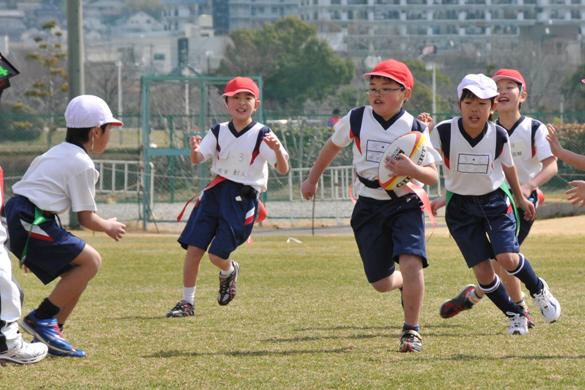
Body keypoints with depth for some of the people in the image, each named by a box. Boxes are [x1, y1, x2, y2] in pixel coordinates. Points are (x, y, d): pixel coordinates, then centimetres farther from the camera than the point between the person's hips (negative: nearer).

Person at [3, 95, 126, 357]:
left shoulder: (55, 152, 21)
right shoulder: (83, 165, -8)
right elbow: (86, 218, -6)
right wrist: (109, 227, 14)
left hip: (15, 215, 10)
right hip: (31, 224, -10)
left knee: (76, 271, 15)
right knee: (90, 260, -7)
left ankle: (50, 333, 12)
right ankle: (41, 318, -7)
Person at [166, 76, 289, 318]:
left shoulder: (262, 135, -7)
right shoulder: (218, 132, 4)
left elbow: (283, 170, -13)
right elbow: (197, 160, -7)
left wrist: (278, 150, -35)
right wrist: (195, 151, -31)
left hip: (243, 199, -4)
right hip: (215, 192, 4)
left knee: (217, 255, -8)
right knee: (193, 248, -5)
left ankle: (229, 272, 29)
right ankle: (187, 302, 6)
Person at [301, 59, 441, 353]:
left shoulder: (415, 130, -8)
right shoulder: (356, 120, -1)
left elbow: (433, 176, -9)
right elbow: (333, 146, 18)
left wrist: (411, 170, -30)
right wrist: (312, 179, 27)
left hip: (405, 205, -3)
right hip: (369, 207, 3)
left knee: (411, 262, -26)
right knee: (381, 283, 3)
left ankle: (412, 329, -11)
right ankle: (406, 285, 41)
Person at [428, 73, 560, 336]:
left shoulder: (499, 136, -11)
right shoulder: (444, 132, -16)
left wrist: (521, 199, 20)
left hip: (495, 200, 0)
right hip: (460, 205, 0)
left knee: (507, 258, -18)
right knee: (482, 271, -6)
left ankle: (539, 290, 14)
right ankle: (515, 315, 17)